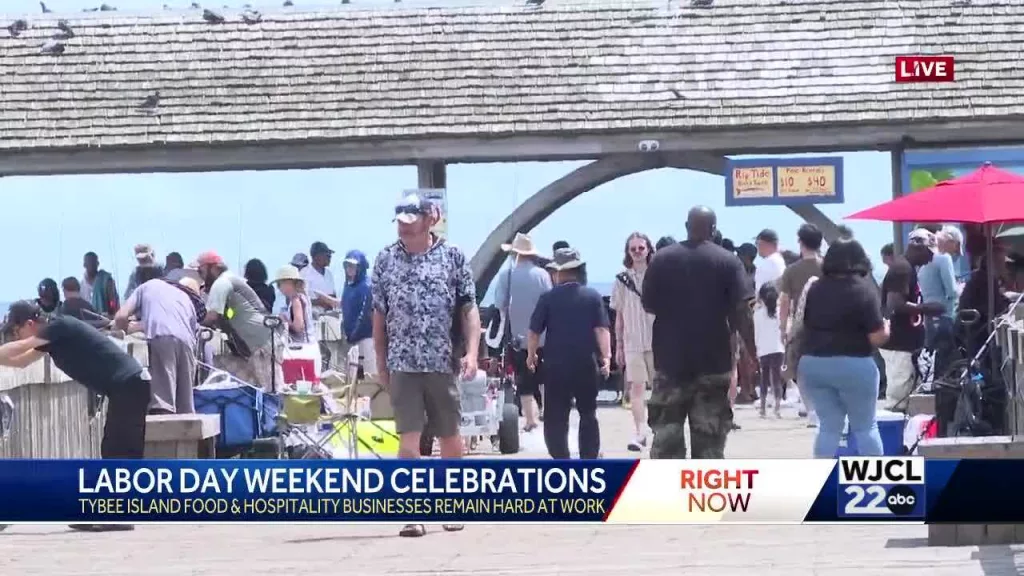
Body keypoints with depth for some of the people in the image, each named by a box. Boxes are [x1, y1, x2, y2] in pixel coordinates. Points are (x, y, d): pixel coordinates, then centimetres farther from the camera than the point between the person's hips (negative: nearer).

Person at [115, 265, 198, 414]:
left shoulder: (144, 287, 26)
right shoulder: (183, 294, 38)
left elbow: (120, 317, 13)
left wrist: (128, 329, 34)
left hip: (161, 338, -4)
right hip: (186, 341, 4)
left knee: (162, 402, -16)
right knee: (185, 408, 11)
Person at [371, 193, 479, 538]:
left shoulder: (453, 257, 1)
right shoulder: (386, 260, 5)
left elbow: (469, 309, 1)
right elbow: (379, 315, 9)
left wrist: (472, 352, -10)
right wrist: (380, 363, 8)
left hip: (443, 363, 0)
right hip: (402, 365, 0)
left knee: (450, 437, 10)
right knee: (408, 438, -5)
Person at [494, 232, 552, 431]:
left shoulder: (506, 276, -7)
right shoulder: (542, 275, -6)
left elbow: (500, 306, -7)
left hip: (518, 337, -1)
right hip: (542, 336, 1)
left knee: (524, 382, 5)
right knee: (544, 378, 16)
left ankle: (531, 419, 3)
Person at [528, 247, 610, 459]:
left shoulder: (548, 298, -4)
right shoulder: (593, 296, 1)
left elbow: (534, 331, -2)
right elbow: (602, 329, -7)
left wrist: (531, 355, 13)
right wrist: (606, 356, -7)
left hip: (557, 366, -2)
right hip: (586, 365, 2)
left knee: (555, 418, 2)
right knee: (588, 415, 17)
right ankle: (589, 463, 16)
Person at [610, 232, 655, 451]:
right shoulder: (622, 280, 3)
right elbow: (619, 316, 9)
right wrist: (618, 345, 8)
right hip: (632, 342, 1)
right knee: (636, 386, -5)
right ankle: (639, 433, -5)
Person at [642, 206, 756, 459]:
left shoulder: (661, 259, 1)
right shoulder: (728, 261, -3)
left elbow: (649, 305, 4)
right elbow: (741, 311, -9)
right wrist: (751, 353, -4)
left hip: (670, 360, 1)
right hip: (714, 362, -1)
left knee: (666, 433, 7)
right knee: (710, 437, 4)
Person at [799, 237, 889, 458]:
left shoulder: (815, 289, 6)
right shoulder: (864, 289, -8)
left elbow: (802, 326, 12)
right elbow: (877, 338, -11)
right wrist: (886, 329, 8)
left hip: (813, 363, 4)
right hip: (853, 365, -4)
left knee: (828, 426, 10)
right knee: (865, 427, 7)